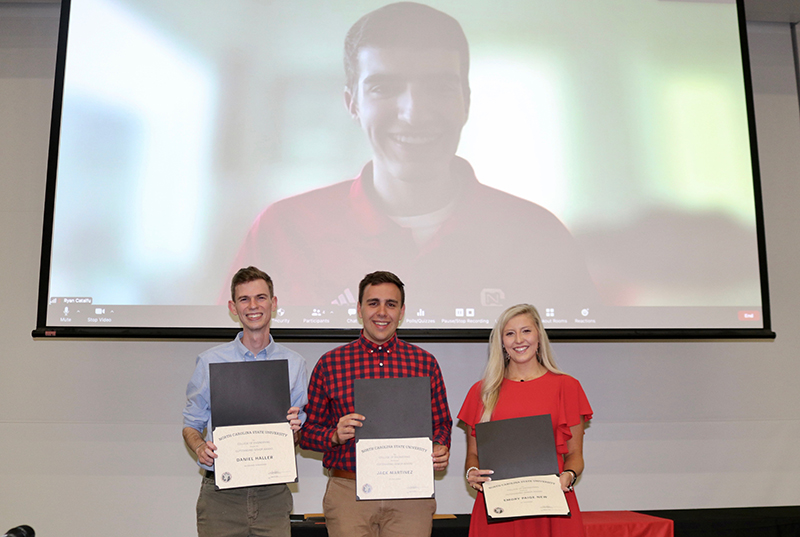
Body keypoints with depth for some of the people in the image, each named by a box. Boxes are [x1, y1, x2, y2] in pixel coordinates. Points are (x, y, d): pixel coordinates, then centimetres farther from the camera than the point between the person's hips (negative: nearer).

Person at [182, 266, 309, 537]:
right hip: (220, 494, 0)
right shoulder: (210, 361, 4)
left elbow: (300, 437, 12)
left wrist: (294, 429, -10)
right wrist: (200, 447, -11)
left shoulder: (294, 364, 6)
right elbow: (191, 424, 9)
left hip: (272, 493, 1)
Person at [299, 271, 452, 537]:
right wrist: (335, 436, -15)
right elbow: (307, 432, 5)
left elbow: (441, 423, 12)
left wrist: (440, 449, -8)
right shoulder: (329, 364, 3)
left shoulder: (425, 363, 6)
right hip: (347, 492, 0)